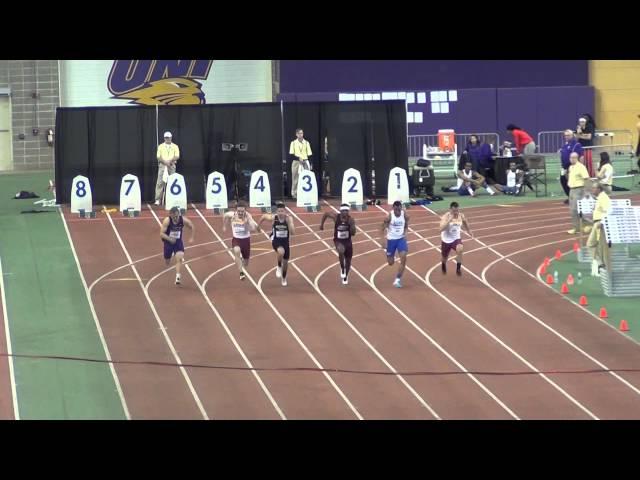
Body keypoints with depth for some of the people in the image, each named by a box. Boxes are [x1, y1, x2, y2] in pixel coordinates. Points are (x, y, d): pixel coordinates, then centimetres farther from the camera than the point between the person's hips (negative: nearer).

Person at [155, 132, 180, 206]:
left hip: (171, 165, 1)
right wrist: (165, 161, -16)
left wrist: (170, 161, -18)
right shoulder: (160, 146, 9)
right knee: (160, 182, -8)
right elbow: (158, 157, 0)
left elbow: (177, 157, -2)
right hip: (162, 165, -1)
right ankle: (158, 200, -11)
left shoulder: (175, 146, 9)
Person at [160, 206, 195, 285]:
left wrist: (191, 238, -4)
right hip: (168, 242, 0)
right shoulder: (167, 221, -25)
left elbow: (192, 227, 3)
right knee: (167, 263, 15)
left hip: (178, 241, 1)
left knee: (179, 258, -23)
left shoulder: (183, 220, -17)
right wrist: (169, 239, -41)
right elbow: (161, 234, -26)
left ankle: (177, 276, -23)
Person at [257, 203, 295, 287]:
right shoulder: (273, 218, -18)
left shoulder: (289, 219, -17)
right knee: (281, 252, -37)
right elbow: (264, 216, 4)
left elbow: (292, 232, -26)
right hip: (276, 240, -2)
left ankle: (284, 278, 42)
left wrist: (288, 222, -35)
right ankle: (279, 267, -7)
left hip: (285, 241, 2)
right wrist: (259, 225, 17)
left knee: (285, 261, 15)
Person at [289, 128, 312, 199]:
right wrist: (298, 158, -16)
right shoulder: (293, 143, 3)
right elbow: (291, 154, -1)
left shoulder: (306, 143, 7)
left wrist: (310, 164, 1)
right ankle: (294, 194, 3)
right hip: (296, 162, -1)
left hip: (305, 162, 1)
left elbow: (309, 155, 8)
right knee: (295, 179, -2)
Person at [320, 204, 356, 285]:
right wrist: (322, 224, 5)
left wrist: (352, 225, -37)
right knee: (341, 251, -36)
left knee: (348, 260, 13)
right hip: (338, 241, -2)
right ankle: (342, 268, -12)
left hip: (347, 241, 2)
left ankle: (346, 276, 41)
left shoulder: (351, 220, -15)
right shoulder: (336, 217, -16)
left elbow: (353, 233, -19)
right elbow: (326, 213, 2)